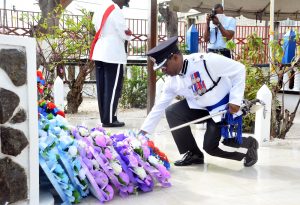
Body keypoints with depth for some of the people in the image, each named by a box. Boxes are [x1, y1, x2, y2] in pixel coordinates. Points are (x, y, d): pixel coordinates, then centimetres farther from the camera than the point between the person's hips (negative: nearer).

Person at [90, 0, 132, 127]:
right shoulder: (116, 10, -9)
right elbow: (125, 33, -9)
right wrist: (129, 34, 11)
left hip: (99, 54, 8)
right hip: (113, 55, -8)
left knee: (102, 88, 9)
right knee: (113, 88, -2)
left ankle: (104, 118, 14)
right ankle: (109, 119, 0)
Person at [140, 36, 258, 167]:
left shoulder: (205, 61, -28)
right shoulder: (172, 81, -7)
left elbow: (239, 69, -20)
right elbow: (159, 106, -1)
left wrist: (235, 100, -23)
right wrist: (143, 131, -4)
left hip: (226, 108, -6)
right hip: (202, 107, 6)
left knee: (210, 146, -10)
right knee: (172, 112, -11)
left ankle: (249, 144, 17)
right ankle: (193, 154, 3)